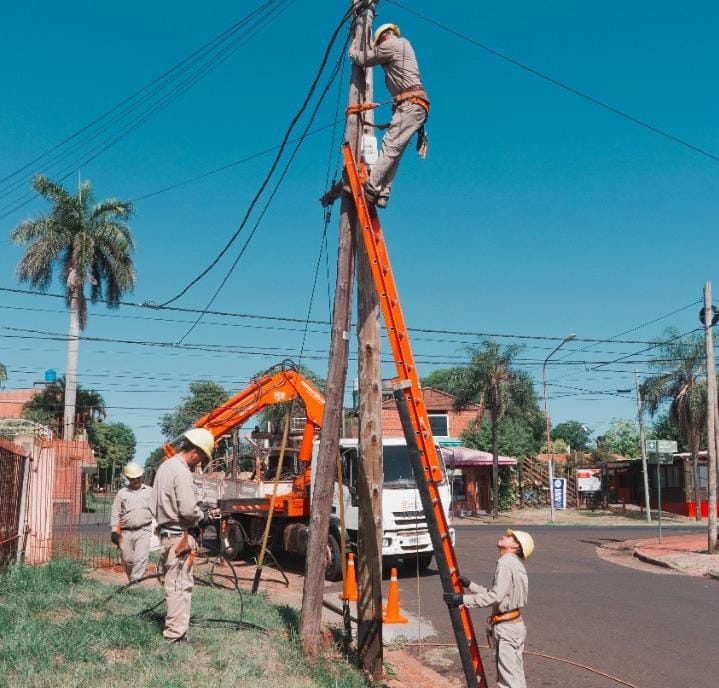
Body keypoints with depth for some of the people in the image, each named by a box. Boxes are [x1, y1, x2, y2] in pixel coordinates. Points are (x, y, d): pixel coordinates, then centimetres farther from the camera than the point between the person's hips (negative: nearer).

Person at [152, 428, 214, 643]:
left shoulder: (165, 466, 13)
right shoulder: (182, 472, -18)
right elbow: (188, 509, -23)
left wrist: (197, 516, 13)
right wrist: (202, 518, -3)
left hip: (167, 533, 10)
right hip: (179, 536, -10)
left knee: (174, 584, 16)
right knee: (180, 586, -4)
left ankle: (173, 630, 23)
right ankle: (176, 635, 0)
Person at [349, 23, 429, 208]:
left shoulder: (391, 44, 0)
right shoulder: (404, 44, 27)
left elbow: (364, 60, 3)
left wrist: (352, 51, 22)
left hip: (410, 103, -9)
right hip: (413, 105, 9)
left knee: (390, 146, -17)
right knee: (394, 150, 2)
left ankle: (371, 189, -24)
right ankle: (382, 194, -4)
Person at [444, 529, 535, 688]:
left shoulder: (506, 563, -17)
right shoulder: (516, 564, 13)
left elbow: (496, 596, -26)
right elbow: (494, 593, 17)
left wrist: (464, 599, -23)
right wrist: (470, 585, 17)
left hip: (506, 628, -10)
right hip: (516, 624, 10)